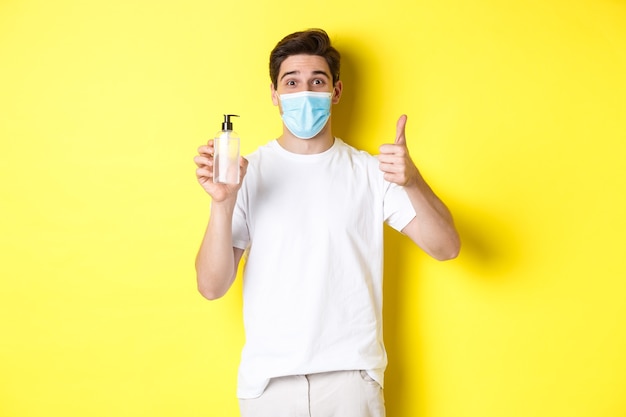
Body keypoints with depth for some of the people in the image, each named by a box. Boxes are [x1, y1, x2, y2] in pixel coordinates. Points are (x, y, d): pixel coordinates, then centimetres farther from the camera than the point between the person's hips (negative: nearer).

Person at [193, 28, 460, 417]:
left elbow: (446, 247, -6)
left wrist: (412, 182, -22)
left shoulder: (369, 171, 2)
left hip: (351, 374, 1)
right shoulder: (249, 172, -1)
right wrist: (223, 202, -22)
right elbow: (212, 286, -7)